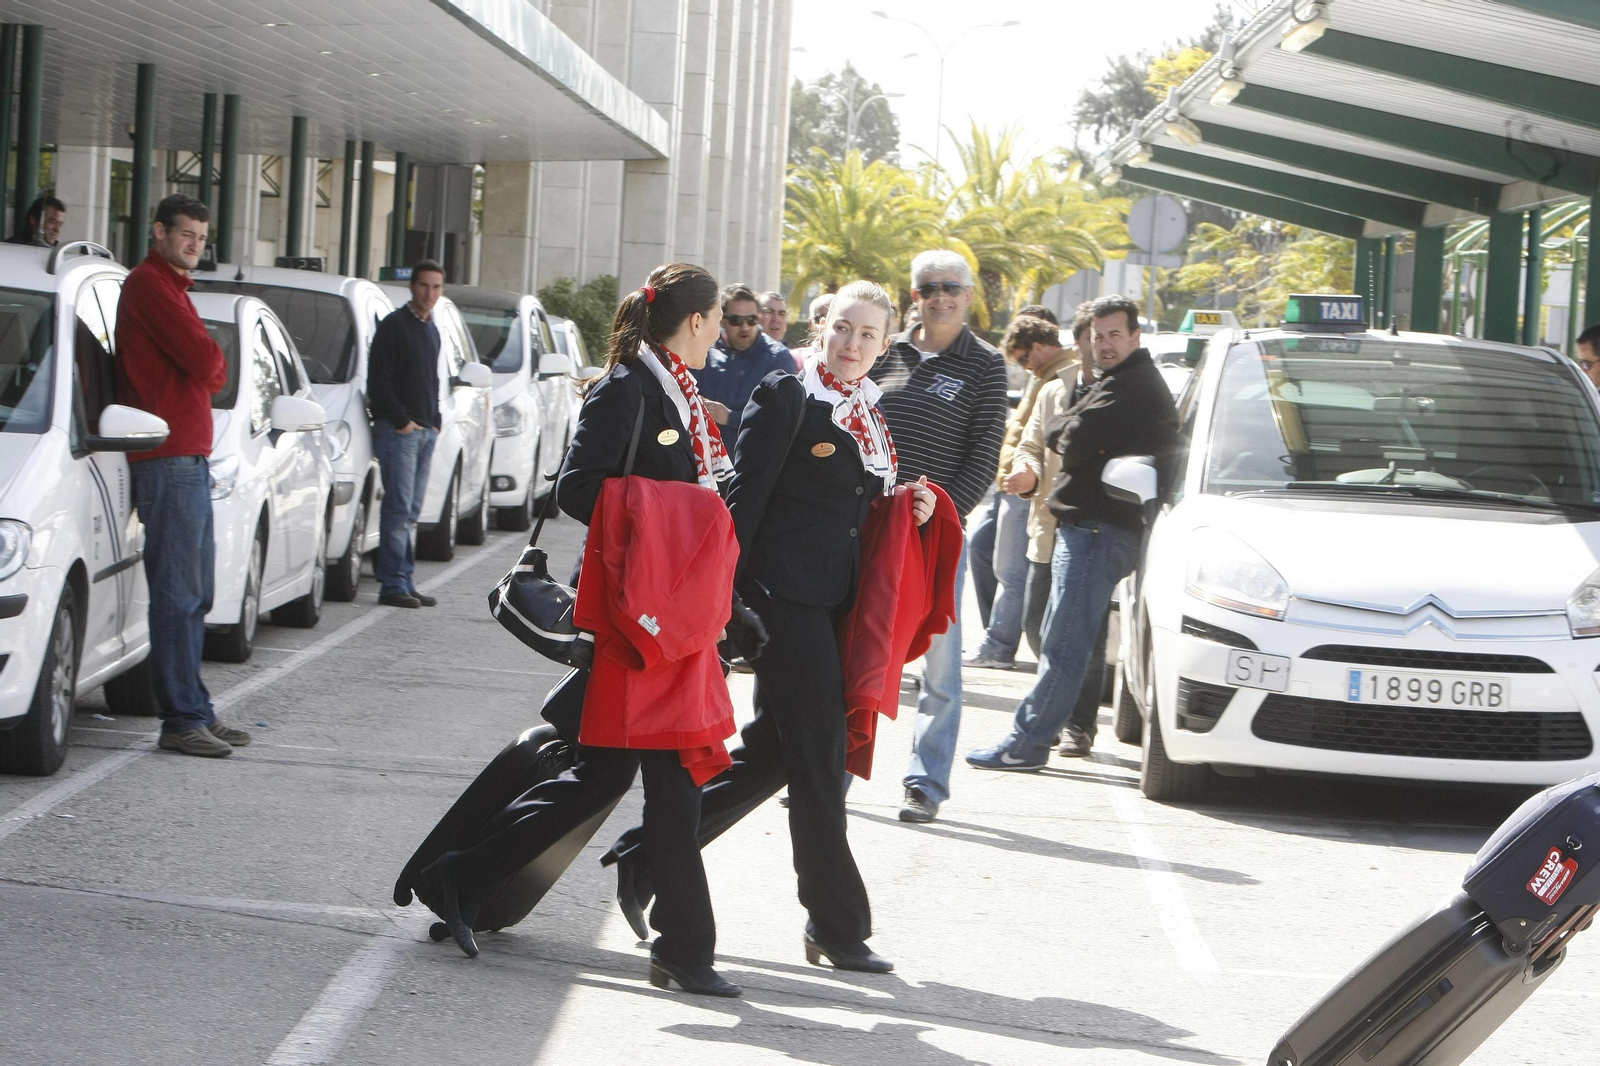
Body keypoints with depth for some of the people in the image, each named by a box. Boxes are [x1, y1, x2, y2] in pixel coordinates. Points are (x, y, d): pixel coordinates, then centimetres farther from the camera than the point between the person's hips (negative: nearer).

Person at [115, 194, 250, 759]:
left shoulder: (169, 286, 23)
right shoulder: (149, 284, -11)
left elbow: (203, 368, 23)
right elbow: (204, 361, -19)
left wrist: (208, 370, 2)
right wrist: (217, 367, 2)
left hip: (190, 457, 11)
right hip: (169, 458, -11)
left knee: (195, 594, 13)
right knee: (178, 594, -10)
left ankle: (196, 713, 19)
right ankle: (183, 720, -9)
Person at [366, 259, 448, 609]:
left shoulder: (432, 330, 19)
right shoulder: (395, 325, -6)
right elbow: (378, 380, -11)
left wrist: (435, 421, 12)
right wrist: (401, 420, -14)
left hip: (426, 431, 7)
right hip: (398, 431, -7)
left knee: (410, 512, 8)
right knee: (399, 508, -10)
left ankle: (405, 582, 10)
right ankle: (393, 584, -9)